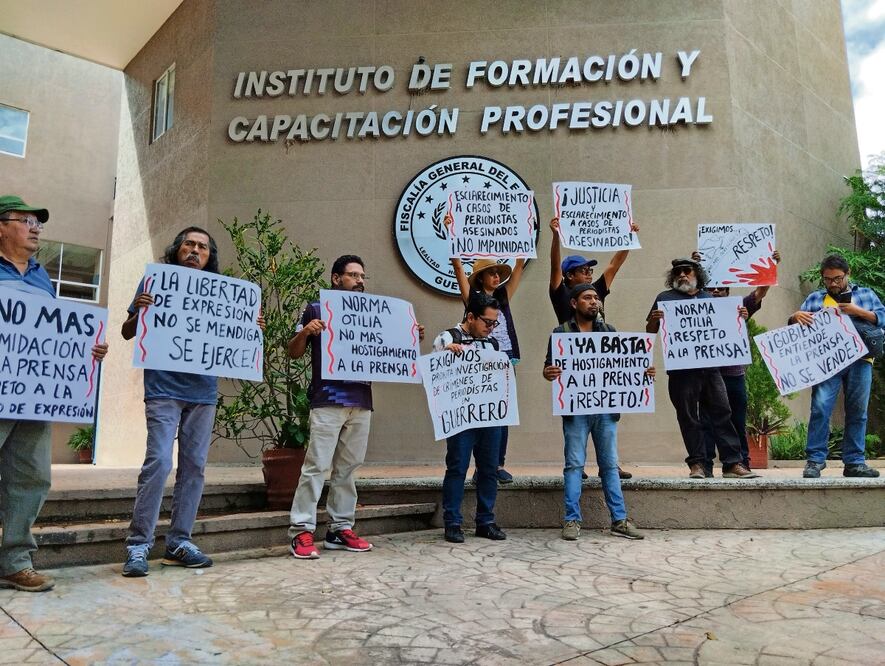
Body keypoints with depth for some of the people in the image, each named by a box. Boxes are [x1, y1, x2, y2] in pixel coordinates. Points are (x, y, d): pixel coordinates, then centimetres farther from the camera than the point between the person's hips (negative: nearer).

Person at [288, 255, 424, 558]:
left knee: (348, 467, 8)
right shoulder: (316, 310, 5)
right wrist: (305, 332, -17)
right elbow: (294, 353, 3)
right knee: (316, 465, -7)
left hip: (361, 402, 5)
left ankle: (340, 529, 15)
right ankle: (301, 531, -2)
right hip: (327, 401, -5)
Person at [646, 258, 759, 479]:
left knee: (722, 413, 2)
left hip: (710, 367, 3)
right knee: (688, 417, 2)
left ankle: (732, 463, 6)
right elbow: (650, 332, 6)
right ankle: (696, 463, 10)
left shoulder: (709, 298, 19)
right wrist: (653, 319, -16)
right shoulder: (665, 298, 10)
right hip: (681, 369, -3)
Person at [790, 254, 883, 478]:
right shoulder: (815, 298, 18)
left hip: (859, 360, 1)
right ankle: (815, 460, -8)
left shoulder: (866, 294, 19)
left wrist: (858, 311, -5)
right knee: (820, 407, -12)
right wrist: (796, 316, -10)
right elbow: (795, 323, 13)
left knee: (857, 412, 3)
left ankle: (854, 462, 11)